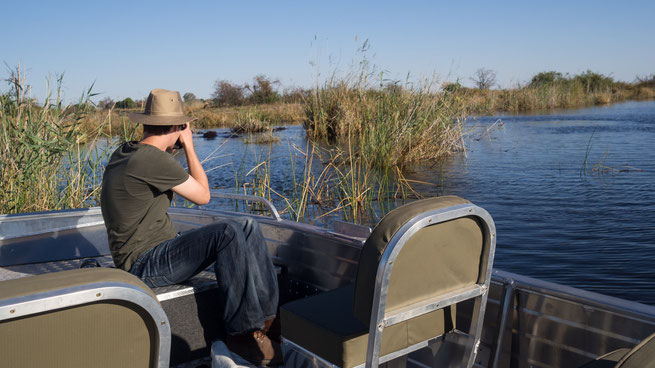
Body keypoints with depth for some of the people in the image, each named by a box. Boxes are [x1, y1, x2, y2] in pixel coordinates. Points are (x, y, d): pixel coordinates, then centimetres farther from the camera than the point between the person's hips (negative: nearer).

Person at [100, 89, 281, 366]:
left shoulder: (123, 153, 11)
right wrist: (189, 145, 1)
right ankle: (242, 333, -20)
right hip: (145, 264, -10)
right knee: (228, 233, -31)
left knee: (248, 227, 0)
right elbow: (203, 196, -8)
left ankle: (267, 317, -6)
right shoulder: (155, 160, -20)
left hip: (163, 250, 10)